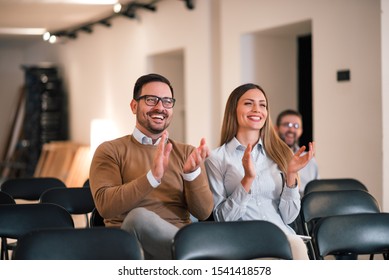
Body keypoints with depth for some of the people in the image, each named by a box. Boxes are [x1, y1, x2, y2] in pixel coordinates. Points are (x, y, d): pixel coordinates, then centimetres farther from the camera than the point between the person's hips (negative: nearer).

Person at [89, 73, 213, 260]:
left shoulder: (186, 153, 17)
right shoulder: (110, 151, 9)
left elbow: (203, 213, 5)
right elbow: (105, 205, -10)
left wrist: (193, 173, -14)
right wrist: (152, 176, -21)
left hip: (177, 242, 0)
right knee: (138, 216, -36)